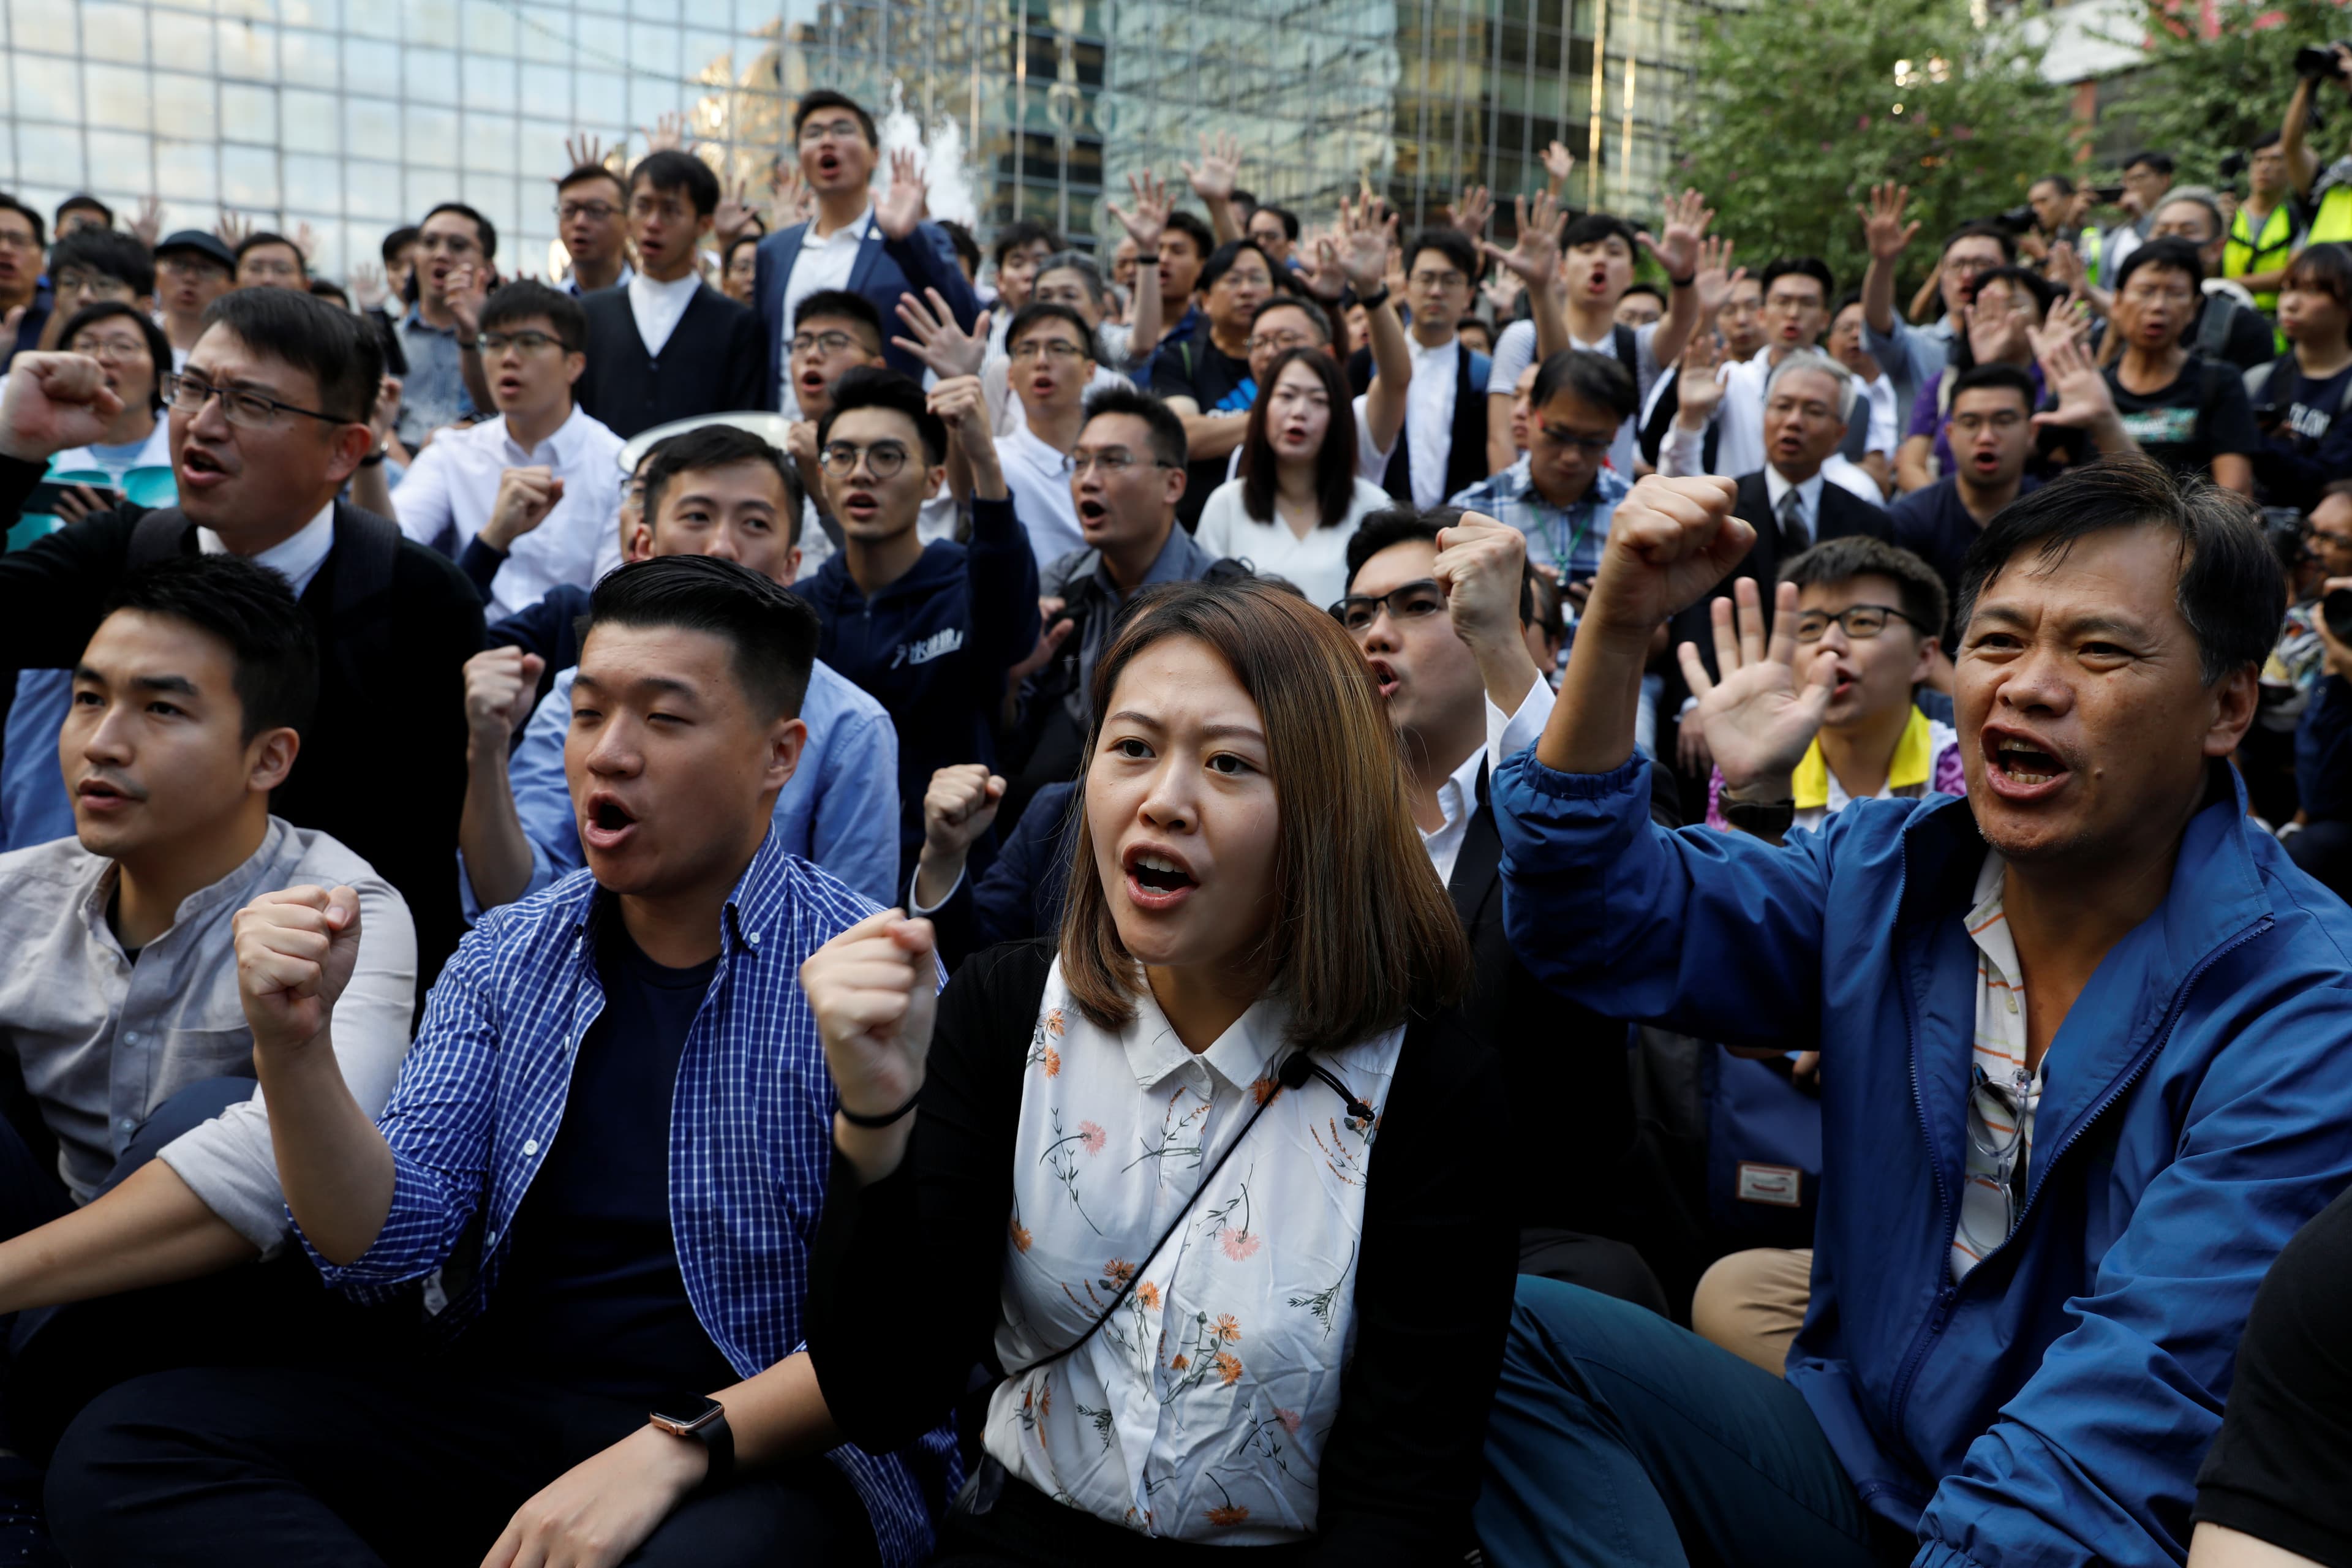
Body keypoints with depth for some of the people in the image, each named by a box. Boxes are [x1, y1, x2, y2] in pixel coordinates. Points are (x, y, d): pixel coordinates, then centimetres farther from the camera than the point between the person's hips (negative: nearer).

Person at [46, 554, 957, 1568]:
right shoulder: (504, 961, 8)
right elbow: (385, 1244, 1)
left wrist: (674, 1449, -25)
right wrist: (293, 1044, -15)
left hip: (773, 1450, -6)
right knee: (123, 1448, -13)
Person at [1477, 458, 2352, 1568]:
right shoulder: (1887, 875, 0)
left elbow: (2136, 1410, -24)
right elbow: (1598, 920, -4)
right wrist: (1619, 623, -14)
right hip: (1857, 1460, 5)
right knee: (1514, 1331, -15)